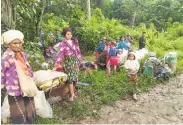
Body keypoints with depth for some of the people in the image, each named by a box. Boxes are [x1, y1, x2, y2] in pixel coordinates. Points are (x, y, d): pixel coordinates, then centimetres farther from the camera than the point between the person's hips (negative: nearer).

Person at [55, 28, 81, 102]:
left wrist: (79, 60, 9)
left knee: (74, 77, 5)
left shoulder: (74, 42, 10)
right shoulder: (62, 43, -3)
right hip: (68, 61, -4)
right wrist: (58, 63, -25)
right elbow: (60, 53, -14)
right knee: (70, 77, -9)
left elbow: (78, 51, 14)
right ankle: (72, 95, -3)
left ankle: (72, 92, 17)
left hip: (75, 61, 4)